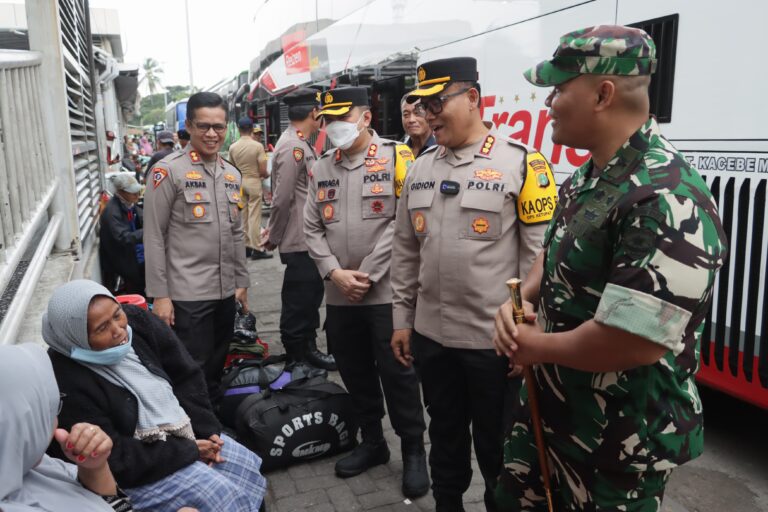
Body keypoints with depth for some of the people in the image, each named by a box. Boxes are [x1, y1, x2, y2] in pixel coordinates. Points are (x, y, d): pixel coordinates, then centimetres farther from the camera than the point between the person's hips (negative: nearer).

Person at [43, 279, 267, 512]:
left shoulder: (137, 321, -11)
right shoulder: (69, 384, -28)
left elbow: (186, 376, -2)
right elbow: (115, 461, -24)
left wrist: (206, 429, -9)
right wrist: (189, 451, -19)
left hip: (182, 431, 7)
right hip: (134, 470, -6)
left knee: (247, 464, 3)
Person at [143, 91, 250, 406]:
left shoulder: (232, 174, 11)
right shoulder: (169, 171, -9)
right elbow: (154, 237, -9)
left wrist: (241, 282, 15)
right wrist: (159, 295, -12)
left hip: (225, 293, 6)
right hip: (187, 295, -6)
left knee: (216, 370, 17)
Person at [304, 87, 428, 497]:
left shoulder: (396, 158, -4)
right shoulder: (321, 168, 11)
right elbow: (312, 228, 8)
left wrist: (367, 274, -13)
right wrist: (335, 272, -7)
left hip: (386, 292, -5)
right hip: (339, 295, 5)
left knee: (397, 374, 3)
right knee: (355, 373, 15)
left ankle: (414, 451, 22)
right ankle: (372, 442, 34)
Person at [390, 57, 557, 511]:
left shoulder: (521, 164, -10)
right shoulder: (420, 169, 7)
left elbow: (540, 256, -10)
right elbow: (406, 252, 11)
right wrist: (402, 319, 11)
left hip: (495, 339, -5)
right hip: (431, 336, 5)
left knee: (496, 446, 13)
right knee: (445, 436, 22)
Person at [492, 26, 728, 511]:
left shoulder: (667, 200, -29)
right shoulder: (586, 178, 4)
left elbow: (636, 342, -34)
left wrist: (535, 347, -17)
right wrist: (520, 300, -5)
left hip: (622, 443, -8)